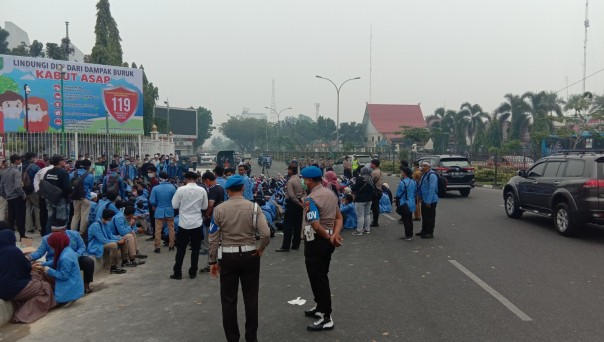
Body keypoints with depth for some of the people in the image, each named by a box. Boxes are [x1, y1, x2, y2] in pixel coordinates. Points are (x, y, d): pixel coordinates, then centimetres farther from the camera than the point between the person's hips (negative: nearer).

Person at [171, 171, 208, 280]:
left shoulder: (181, 189, -8)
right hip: (197, 223, 1)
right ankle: (193, 273, 13)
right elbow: (205, 206, 3)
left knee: (181, 249, 8)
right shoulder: (202, 190, -4)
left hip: (183, 223, -1)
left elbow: (175, 205, -3)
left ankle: (177, 273, 12)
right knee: (195, 249, 9)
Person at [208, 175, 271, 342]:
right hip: (249, 256, 0)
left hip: (228, 257, 0)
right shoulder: (253, 207, -7)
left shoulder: (219, 209, -4)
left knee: (229, 299, 12)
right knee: (250, 298, 12)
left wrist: (213, 261, 7)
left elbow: (213, 239, -2)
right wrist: (260, 249, 2)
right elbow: (266, 234, -16)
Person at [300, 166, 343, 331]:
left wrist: (329, 238, -14)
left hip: (316, 241, -9)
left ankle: (326, 318, 7)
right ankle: (321, 307, 36)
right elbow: (339, 217, 9)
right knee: (322, 276, 22)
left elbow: (316, 226, -28)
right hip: (327, 241, 9)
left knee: (317, 279, 1)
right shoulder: (330, 194, 7)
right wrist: (335, 235, -4)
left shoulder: (311, 199, -20)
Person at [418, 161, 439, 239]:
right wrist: (420, 197, 21)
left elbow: (432, 189, -23)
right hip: (424, 200, 9)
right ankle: (424, 231, 32)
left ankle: (430, 233, 11)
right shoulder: (425, 175, 11)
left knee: (430, 217, 1)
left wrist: (428, 201, -23)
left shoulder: (432, 175, -19)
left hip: (430, 201, -9)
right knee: (424, 216, 19)